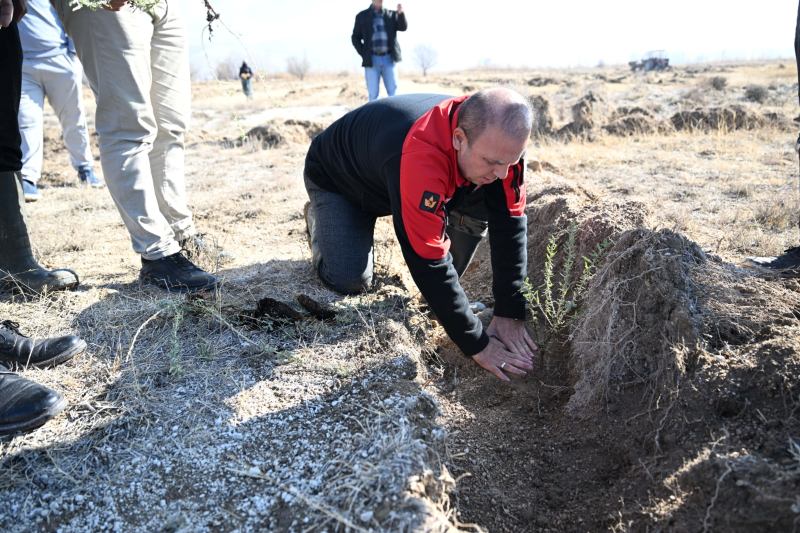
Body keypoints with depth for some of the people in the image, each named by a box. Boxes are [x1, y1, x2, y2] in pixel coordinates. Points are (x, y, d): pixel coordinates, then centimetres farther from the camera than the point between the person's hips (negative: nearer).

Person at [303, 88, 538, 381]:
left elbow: (510, 223, -20)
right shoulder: (420, 157, -46)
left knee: (477, 210, -16)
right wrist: (476, 343, -37)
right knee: (351, 280, -19)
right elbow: (428, 260, -44)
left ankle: (445, 290, 5)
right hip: (336, 179, -5)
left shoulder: (502, 140, -27)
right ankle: (319, 218, 11)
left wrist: (509, 313, -23)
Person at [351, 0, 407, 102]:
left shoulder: (392, 14, 11)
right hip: (371, 60, -1)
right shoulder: (362, 16, 9)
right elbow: (355, 38, 10)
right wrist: (364, 55, -3)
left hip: (389, 59, 1)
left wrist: (401, 13, -22)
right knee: (373, 94, -2)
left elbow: (403, 27, -3)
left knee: (393, 93, -4)